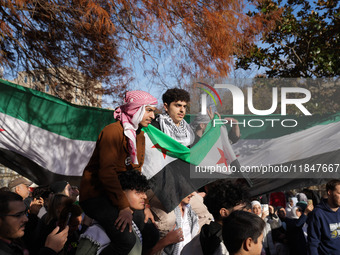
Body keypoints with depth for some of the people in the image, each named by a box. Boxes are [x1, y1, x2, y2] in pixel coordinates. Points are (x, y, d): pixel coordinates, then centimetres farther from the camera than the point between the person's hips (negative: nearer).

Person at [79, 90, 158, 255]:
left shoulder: (140, 136, 12)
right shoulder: (113, 131, -16)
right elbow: (107, 172, -25)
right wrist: (124, 206, -28)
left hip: (121, 192, 9)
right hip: (96, 194, -9)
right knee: (127, 240, -26)